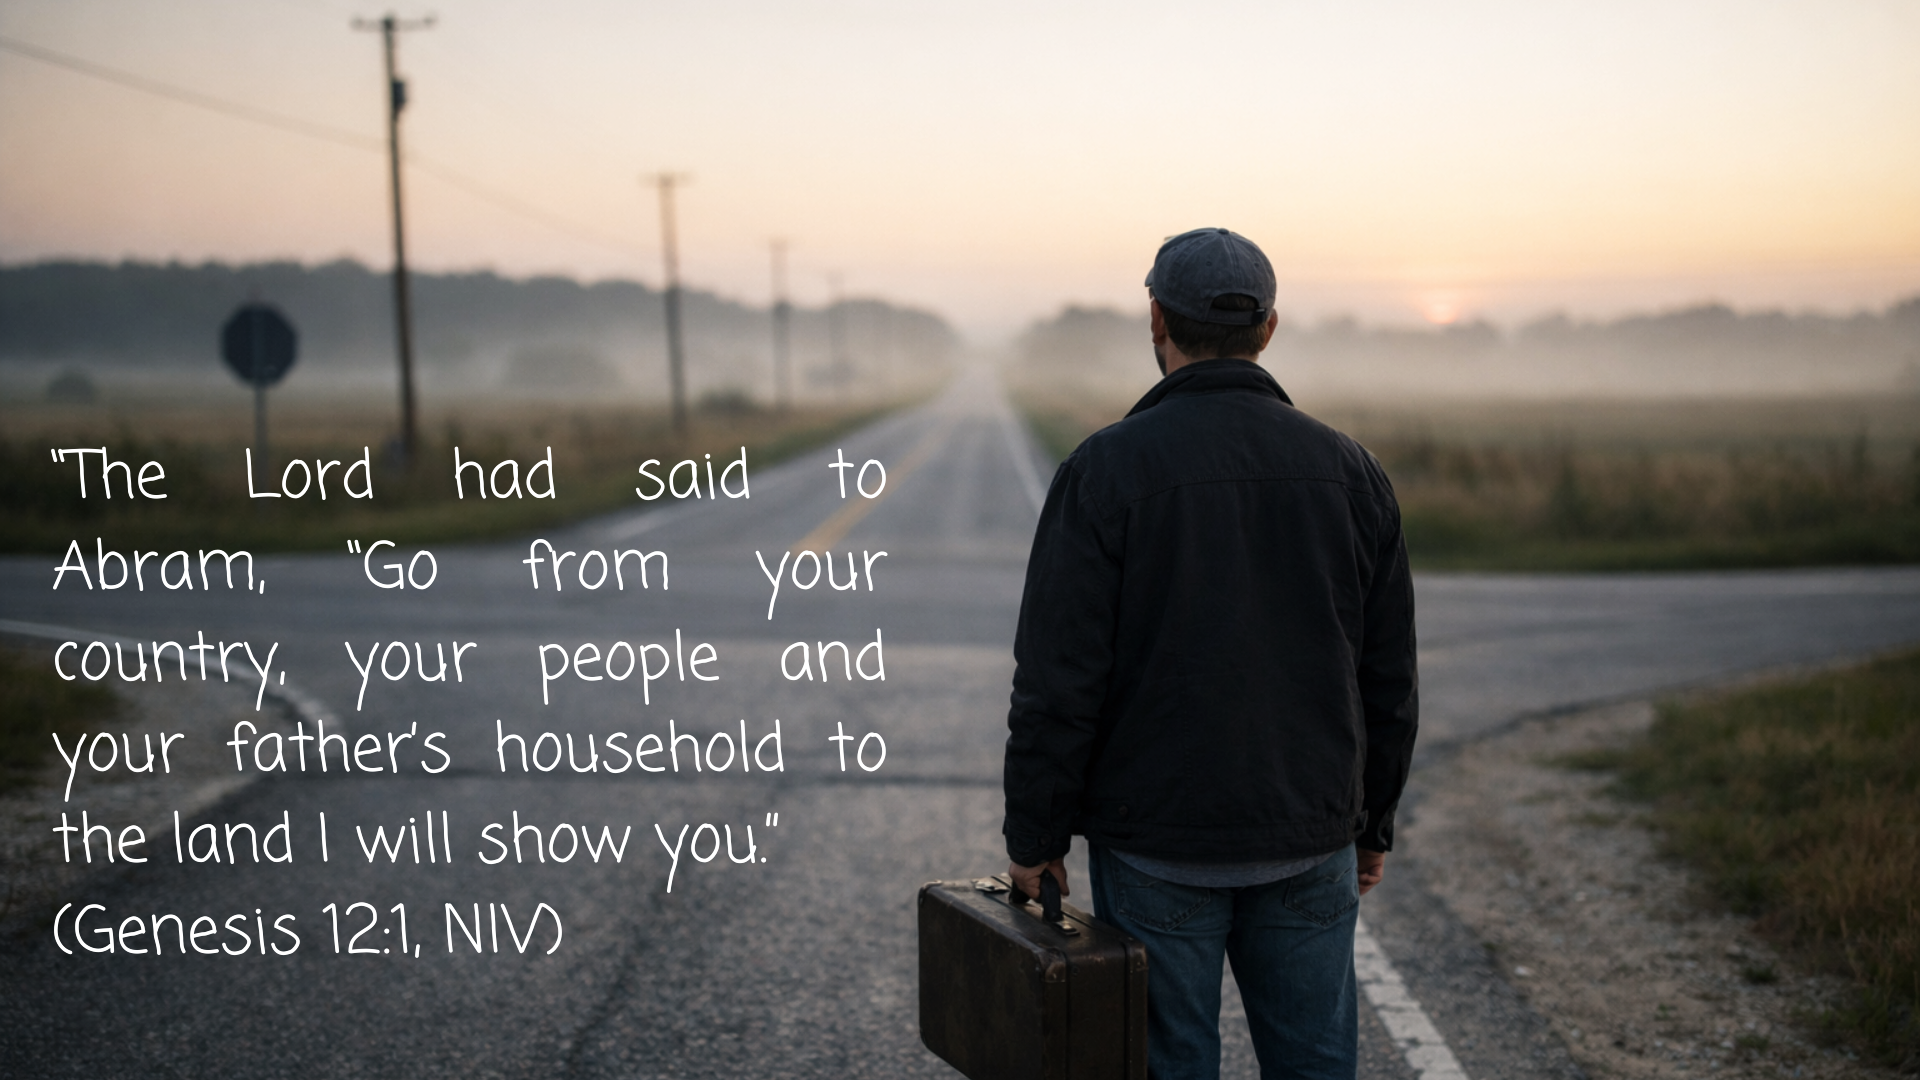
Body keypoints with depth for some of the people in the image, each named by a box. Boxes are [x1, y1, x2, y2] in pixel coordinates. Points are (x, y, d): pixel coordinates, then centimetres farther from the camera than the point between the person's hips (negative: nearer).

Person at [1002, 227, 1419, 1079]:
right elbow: (1388, 680, 7)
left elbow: (1059, 678, -12)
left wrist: (1034, 834, -2)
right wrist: (1372, 824, 17)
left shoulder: (1108, 467, -10)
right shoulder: (1349, 470, 3)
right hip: (1311, 845, 4)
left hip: (1158, 844, -3)